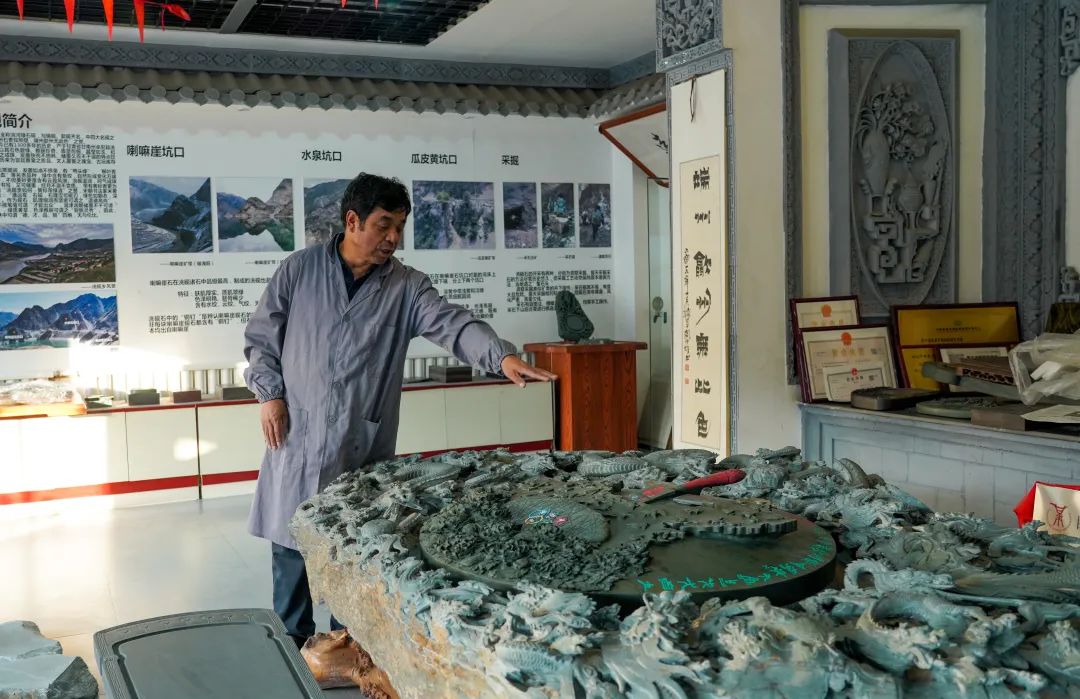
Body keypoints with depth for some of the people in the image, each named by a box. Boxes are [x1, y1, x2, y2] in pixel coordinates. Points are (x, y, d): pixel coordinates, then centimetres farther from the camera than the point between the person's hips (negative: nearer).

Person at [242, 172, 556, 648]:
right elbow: (260, 337, 8)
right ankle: (293, 642, 27)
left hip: (364, 443, 1)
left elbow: (452, 324, -16)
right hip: (296, 434, 0)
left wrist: (503, 357, -32)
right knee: (290, 539, 8)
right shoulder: (299, 270, 0)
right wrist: (269, 394, -4)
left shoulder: (406, 287, 0)